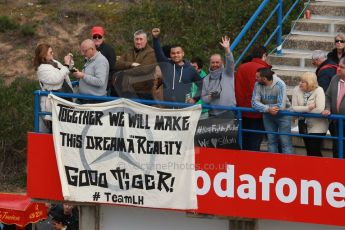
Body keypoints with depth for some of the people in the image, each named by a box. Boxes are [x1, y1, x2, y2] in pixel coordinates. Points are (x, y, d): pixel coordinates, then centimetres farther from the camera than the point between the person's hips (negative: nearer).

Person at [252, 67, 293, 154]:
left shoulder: (280, 85, -23)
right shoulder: (258, 85, -11)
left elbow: (281, 106, -28)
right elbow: (254, 103, -18)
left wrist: (262, 107, -21)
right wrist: (268, 109, -34)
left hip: (282, 114, -4)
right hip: (267, 115, 4)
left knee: (285, 143, -7)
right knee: (271, 141, 10)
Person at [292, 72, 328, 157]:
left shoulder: (318, 90, -17)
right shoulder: (297, 90, -4)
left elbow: (320, 109, -27)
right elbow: (294, 108, -9)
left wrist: (302, 110, -14)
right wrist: (307, 108, -23)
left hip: (317, 127, -5)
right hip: (304, 126, 5)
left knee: (315, 152, -9)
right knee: (309, 151, 14)